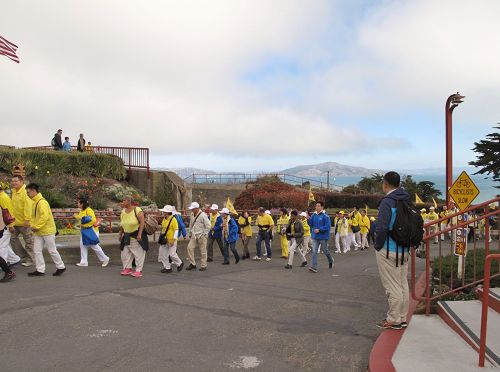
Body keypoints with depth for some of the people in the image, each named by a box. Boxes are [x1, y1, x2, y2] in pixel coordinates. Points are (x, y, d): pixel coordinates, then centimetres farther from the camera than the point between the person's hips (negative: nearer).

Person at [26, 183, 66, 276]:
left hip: (47, 230, -9)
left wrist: (36, 227, -20)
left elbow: (45, 217, -26)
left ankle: (61, 267, 15)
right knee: (37, 250, 6)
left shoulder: (42, 202, -19)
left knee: (52, 250, 1)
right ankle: (40, 270, 12)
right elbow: (34, 216, 17)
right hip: (38, 232, 9)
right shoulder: (35, 202, 11)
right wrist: (32, 225, 2)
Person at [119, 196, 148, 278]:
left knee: (139, 253, -1)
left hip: (137, 235, -7)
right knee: (125, 253, 9)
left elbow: (142, 222, -20)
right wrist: (120, 233, 12)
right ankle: (128, 268, 22)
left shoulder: (137, 210, -15)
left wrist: (139, 234, -26)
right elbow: (122, 225, 15)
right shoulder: (123, 212, 6)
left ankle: (138, 271, 4)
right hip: (127, 236, 7)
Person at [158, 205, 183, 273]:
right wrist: (162, 236, 16)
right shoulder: (164, 219, 7)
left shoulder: (173, 219, -16)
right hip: (165, 240, 8)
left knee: (172, 254, -5)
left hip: (171, 240, -8)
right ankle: (167, 267, 16)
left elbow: (176, 230, -17)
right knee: (163, 253, 6)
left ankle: (180, 264, 20)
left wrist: (173, 240, -20)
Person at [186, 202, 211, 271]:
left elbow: (208, 226, -14)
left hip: (201, 236, -7)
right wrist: (190, 233, 16)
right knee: (190, 248, -4)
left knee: (203, 251, 1)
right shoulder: (192, 215, 9)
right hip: (194, 235, 7)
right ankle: (192, 264, 5)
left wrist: (204, 234, -12)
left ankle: (203, 266, 12)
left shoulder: (203, 215, -14)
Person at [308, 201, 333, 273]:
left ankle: (330, 260, 42)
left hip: (323, 237, -4)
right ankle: (314, 267, -6)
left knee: (325, 251, 13)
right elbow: (311, 224, 7)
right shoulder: (314, 215, 5)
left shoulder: (325, 216, -13)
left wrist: (319, 229, -23)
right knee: (314, 252, -5)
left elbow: (328, 226, -17)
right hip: (315, 237, 4)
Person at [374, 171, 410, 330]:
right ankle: (402, 318, 24)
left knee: (392, 286, 0)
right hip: (404, 250, 8)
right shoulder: (408, 201, 8)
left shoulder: (387, 201, -16)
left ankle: (393, 320, 9)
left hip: (388, 251, -8)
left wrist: (378, 246, -10)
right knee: (403, 284, 14)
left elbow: (382, 228, -23)